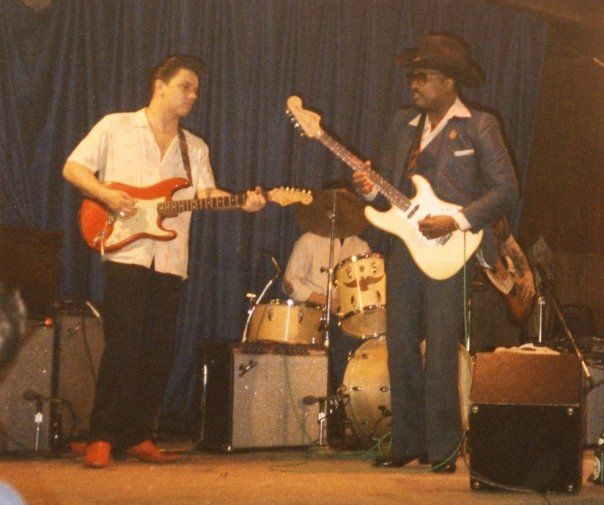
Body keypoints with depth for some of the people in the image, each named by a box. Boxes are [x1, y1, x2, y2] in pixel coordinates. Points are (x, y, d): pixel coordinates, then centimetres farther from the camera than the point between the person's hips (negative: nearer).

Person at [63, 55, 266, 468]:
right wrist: (106, 195, -13)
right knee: (123, 348, -10)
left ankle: (136, 436, 14)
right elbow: (73, 167, 4)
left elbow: (207, 194, 7)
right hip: (126, 253, -5)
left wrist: (242, 201, -13)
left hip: (170, 262, 5)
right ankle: (102, 438, -3)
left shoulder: (195, 148, 19)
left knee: (158, 354, 4)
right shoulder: (116, 127, 6)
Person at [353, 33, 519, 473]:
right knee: (401, 348, 5)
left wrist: (457, 221, -17)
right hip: (406, 249, 6)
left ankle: (443, 449, 3)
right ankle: (408, 444, 15)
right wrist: (372, 189, -4)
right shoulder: (403, 124, 15)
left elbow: (506, 190, -7)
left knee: (441, 353, -6)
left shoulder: (479, 126, -2)